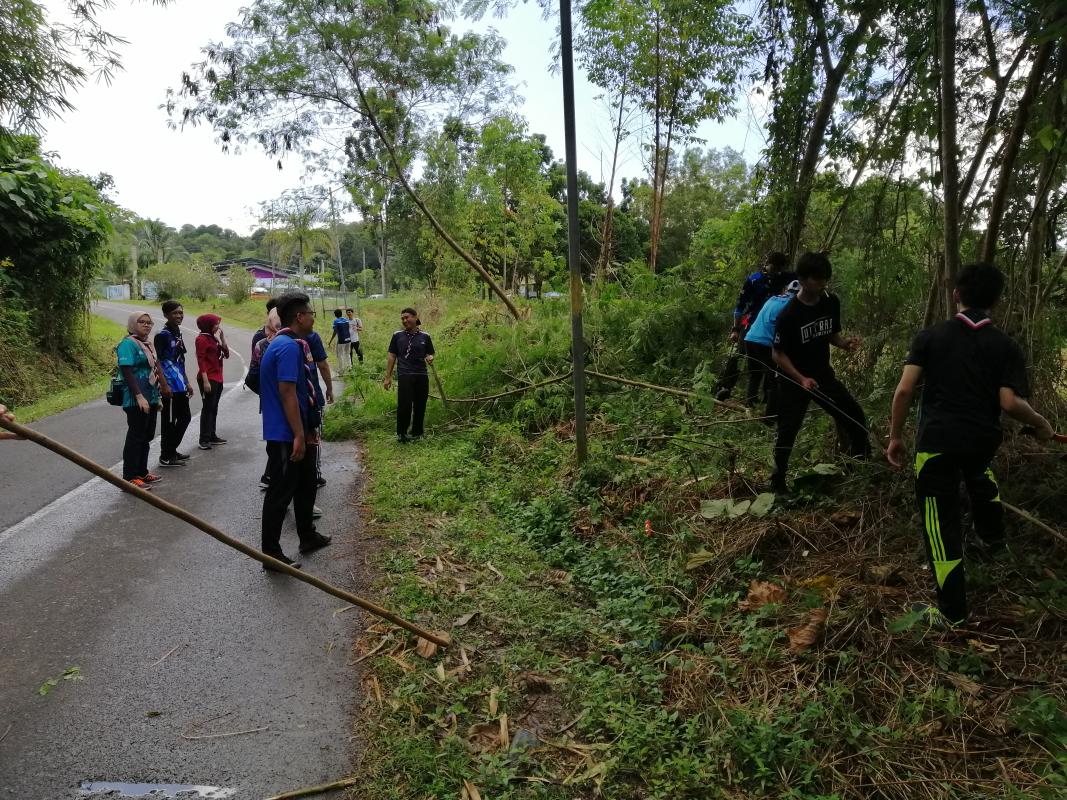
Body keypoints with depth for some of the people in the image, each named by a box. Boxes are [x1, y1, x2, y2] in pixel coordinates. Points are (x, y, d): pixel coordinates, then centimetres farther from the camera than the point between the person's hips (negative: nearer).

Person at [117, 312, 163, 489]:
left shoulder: (147, 344, 15)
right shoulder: (128, 344, -11)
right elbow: (127, 371, -19)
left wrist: (157, 397, 20)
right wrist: (139, 396, -25)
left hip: (150, 399, 9)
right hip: (136, 401, -9)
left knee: (146, 437, 15)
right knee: (135, 437, -5)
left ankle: (142, 472, 25)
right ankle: (129, 478, 1)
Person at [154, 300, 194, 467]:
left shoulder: (178, 333, 14)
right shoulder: (162, 335, -12)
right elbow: (157, 362, -16)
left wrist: (187, 382, 20)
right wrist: (164, 385, -20)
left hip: (180, 386, 9)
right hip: (170, 387, -9)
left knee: (185, 417, 16)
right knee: (169, 421, -2)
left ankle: (172, 450, 28)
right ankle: (166, 457, 7)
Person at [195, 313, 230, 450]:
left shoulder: (213, 337, 15)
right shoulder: (202, 338, -9)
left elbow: (226, 354, 11)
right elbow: (201, 360, -15)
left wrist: (222, 337, 3)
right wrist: (205, 381, -21)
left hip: (218, 378, 8)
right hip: (208, 379, -8)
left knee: (213, 408, 13)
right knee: (208, 408, -6)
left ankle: (212, 436, 20)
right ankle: (204, 440, -3)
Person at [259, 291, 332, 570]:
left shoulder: (291, 344, 13)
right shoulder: (289, 347, -20)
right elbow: (287, 394, -24)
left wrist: (308, 431, 23)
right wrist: (299, 436, -22)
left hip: (297, 433, 11)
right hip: (286, 436, -11)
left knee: (306, 485, 22)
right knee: (280, 493, -1)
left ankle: (307, 536, 38)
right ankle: (271, 553, 9)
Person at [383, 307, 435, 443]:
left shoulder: (425, 336, 7)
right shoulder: (397, 335, 5)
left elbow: (430, 354, 17)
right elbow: (392, 357, 8)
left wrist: (430, 358, -8)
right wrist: (388, 377, 4)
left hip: (422, 376, 2)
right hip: (404, 375, -2)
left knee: (420, 406, 6)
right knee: (404, 405, -10)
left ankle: (417, 433, 22)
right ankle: (401, 433, 8)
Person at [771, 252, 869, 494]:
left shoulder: (832, 303, -5)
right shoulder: (788, 314, -24)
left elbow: (832, 335, 11)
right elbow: (778, 354, -18)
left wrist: (845, 343, -12)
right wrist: (801, 379, -27)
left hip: (823, 374, 6)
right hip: (793, 379, -6)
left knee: (854, 414, 5)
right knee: (788, 430, -4)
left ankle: (862, 463, 27)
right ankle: (778, 482, 10)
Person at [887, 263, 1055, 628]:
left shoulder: (930, 336, -2)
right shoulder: (1006, 345, -1)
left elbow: (904, 390, -9)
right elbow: (1010, 403, -9)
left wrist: (895, 436, 0)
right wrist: (1040, 424, 11)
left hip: (937, 440, -3)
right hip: (982, 439, 3)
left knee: (941, 523, 4)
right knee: (977, 473, 40)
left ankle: (952, 612, 11)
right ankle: (992, 537, 60)